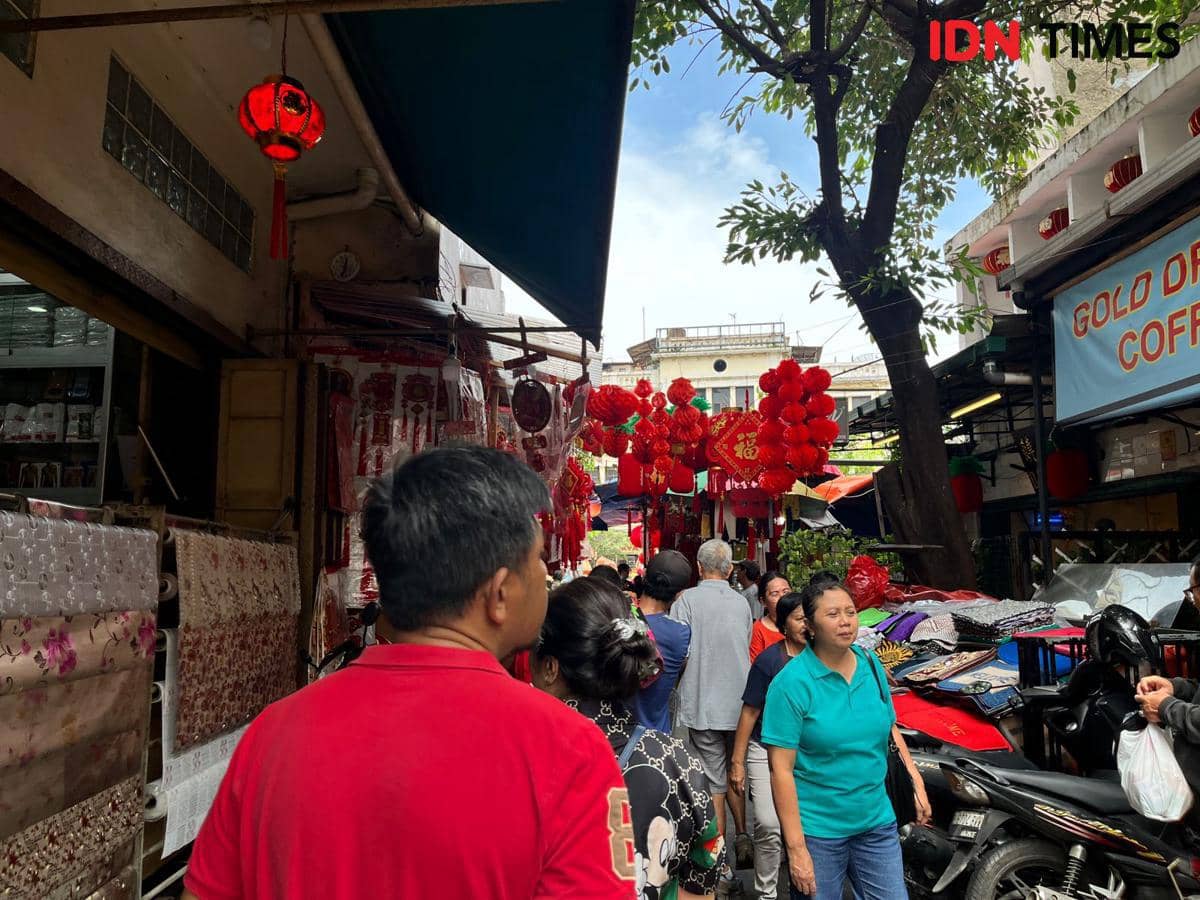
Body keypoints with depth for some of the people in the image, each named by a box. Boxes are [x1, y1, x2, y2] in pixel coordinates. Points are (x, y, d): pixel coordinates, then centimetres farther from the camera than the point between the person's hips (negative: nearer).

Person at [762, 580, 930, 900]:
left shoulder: (871, 665, 1)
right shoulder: (791, 682, -16)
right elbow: (781, 769, -17)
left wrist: (916, 782, 5)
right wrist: (796, 848, -18)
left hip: (877, 821, 5)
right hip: (816, 831, -5)